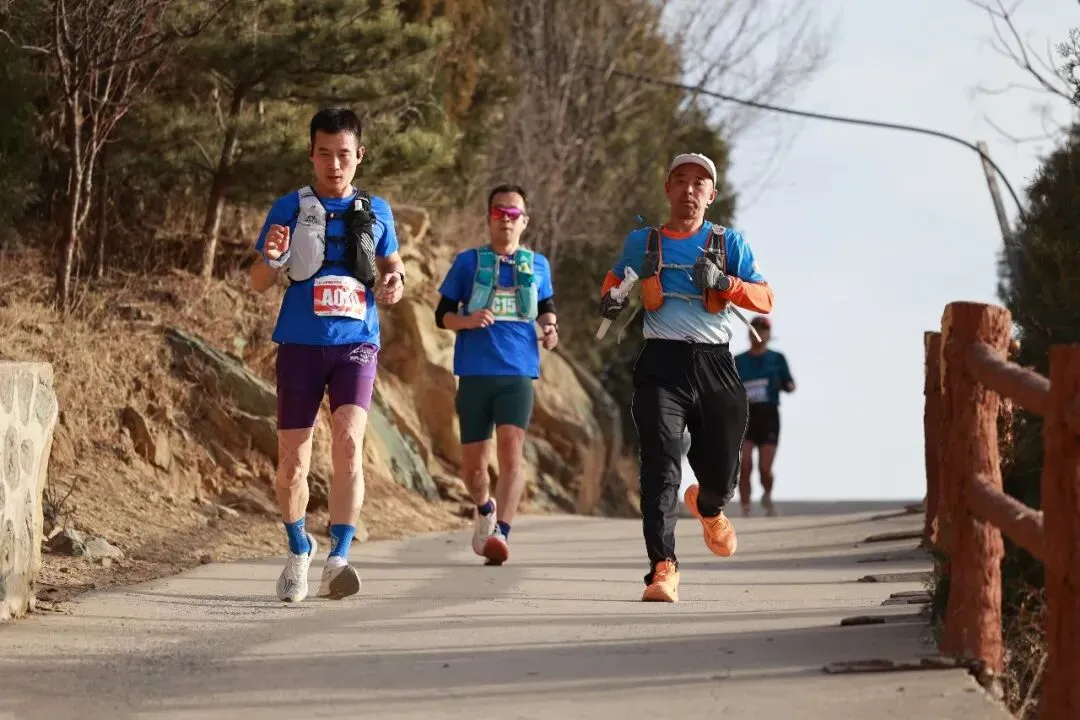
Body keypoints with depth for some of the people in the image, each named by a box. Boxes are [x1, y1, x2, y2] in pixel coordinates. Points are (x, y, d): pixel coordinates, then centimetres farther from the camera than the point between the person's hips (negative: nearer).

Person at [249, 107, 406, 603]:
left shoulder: (375, 211, 9)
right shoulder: (289, 209, 3)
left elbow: (392, 265, 23)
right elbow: (258, 283, 5)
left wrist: (394, 283, -1)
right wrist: (271, 258, -18)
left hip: (356, 344, 0)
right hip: (300, 344, 0)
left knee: (348, 441, -22)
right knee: (292, 462, 4)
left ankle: (338, 559, -25)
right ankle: (299, 549, 29)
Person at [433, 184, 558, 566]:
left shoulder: (537, 265, 11)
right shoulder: (468, 262, 6)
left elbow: (547, 307, 25)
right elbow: (442, 315, 8)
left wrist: (550, 328, 3)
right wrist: (468, 320, -14)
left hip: (517, 374, 0)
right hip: (475, 373, 0)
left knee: (510, 450, -20)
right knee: (473, 465, 6)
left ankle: (501, 533, -27)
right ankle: (484, 508, 38)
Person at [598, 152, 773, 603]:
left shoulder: (729, 243, 10)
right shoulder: (642, 243, 12)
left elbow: (765, 299, 3)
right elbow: (616, 277, 28)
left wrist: (724, 282, -15)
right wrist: (612, 297, 4)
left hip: (714, 366, 1)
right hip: (662, 363, -1)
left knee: (722, 475, 7)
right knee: (661, 466, -17)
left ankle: (708, 507, 45)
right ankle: (663, 567, -21)